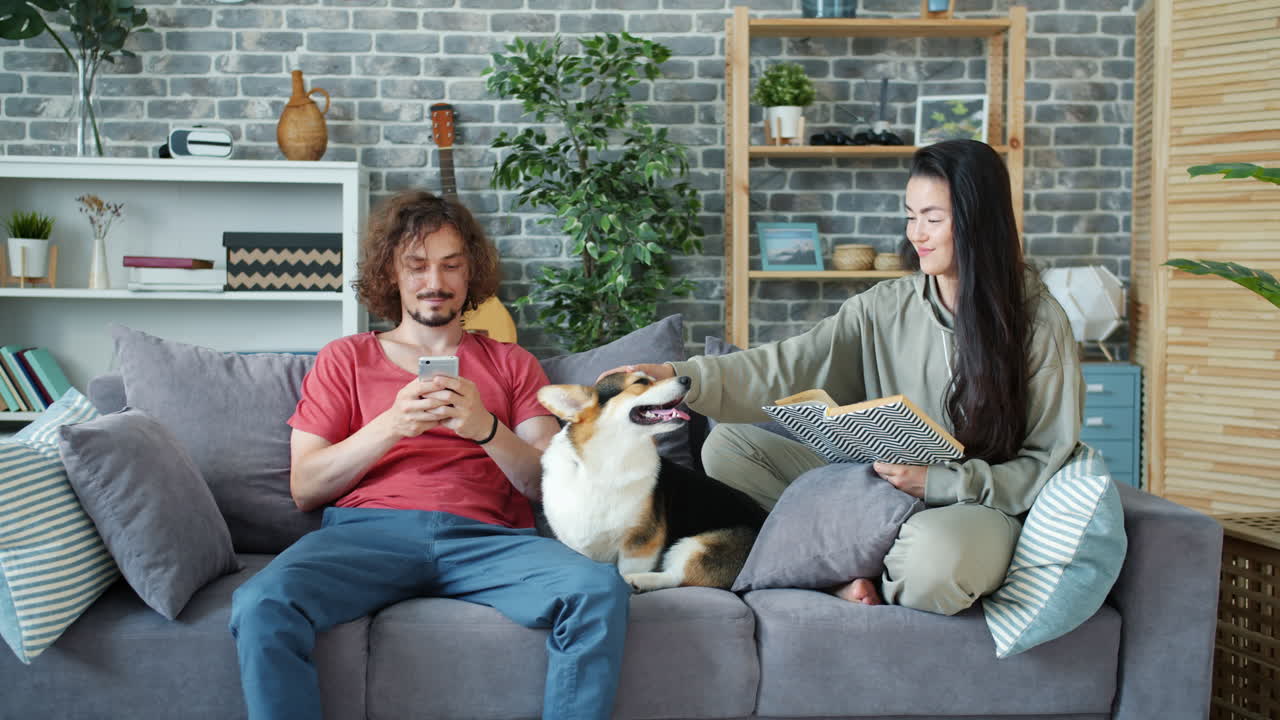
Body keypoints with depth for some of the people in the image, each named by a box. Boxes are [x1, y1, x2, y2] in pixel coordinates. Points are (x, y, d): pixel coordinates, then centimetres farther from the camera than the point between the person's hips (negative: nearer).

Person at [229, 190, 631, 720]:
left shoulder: (511, 364, 22)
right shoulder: (346, 358, 21)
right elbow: (305, 488, 10)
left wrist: (486, 428, -9)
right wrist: (390, 426, -5)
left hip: (483, 536, 1)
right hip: (368, 529, 0)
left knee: (600, 591, -30)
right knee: (262, 605, -32)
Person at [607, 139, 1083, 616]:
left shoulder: (1038, 322, -8)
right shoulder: (885, 307, 1)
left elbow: (1047, 461, -7)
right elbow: (790, 368, -9)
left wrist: (937, 482, -19)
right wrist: (681, 377, -22)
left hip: (977, 507, -4)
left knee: (933, 557, -42)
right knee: (727, 446, -6)